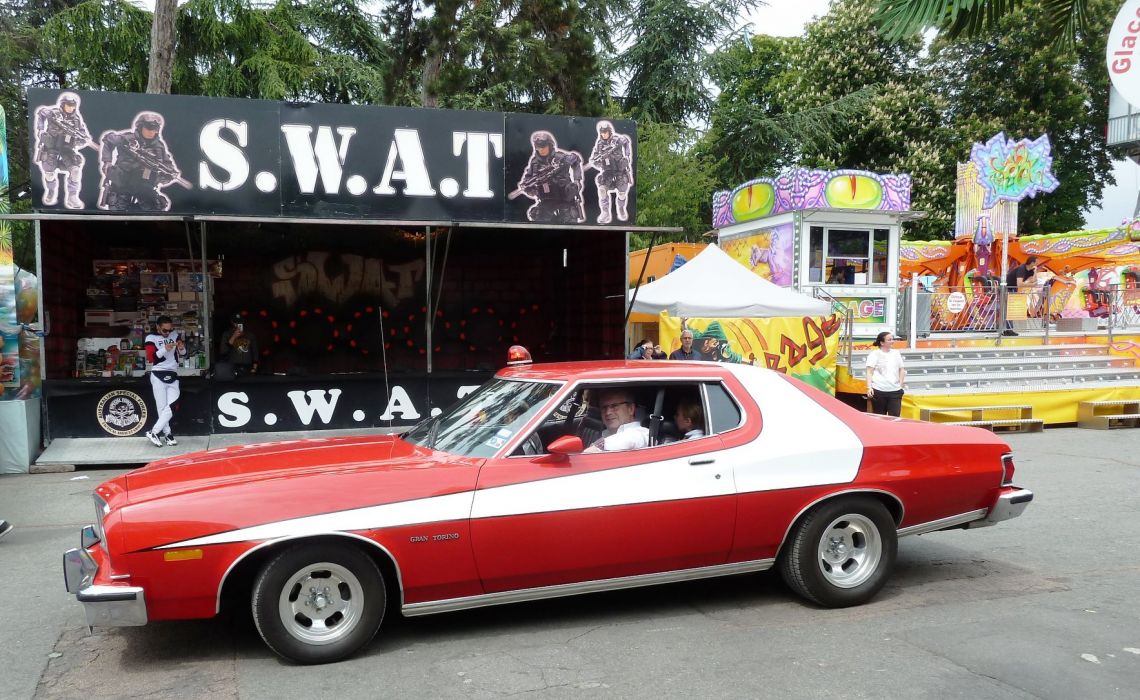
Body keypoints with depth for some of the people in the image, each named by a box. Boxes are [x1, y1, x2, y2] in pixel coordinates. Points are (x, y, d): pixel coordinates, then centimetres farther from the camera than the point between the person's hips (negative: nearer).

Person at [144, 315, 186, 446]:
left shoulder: (175, 335, 10)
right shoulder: (151, 338, -2)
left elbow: (182, 355, 16)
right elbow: (150, 357, -13)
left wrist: (182, 348, -7)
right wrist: (164, 349, -25)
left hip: (172, 375, 4)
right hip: (158, 375, -4)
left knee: (172, 407, -6)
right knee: (162, 407, -4)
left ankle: (154, 432, 0)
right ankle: (167, 434, 2)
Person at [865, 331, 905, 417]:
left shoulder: (896, 353, 12)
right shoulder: (874, 354, -1)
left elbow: (902, 370, 18)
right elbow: (869, 372, -5)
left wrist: (900, 384, 8)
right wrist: (869, 387, -14)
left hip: (895, 391, 3)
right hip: (879, 391, -3)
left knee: (895, 417, -4)